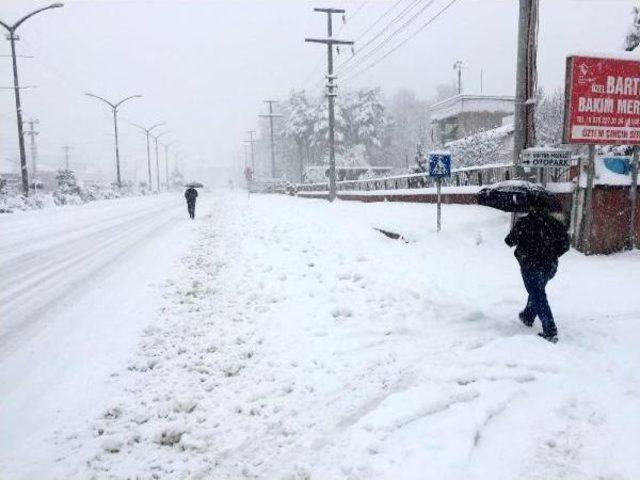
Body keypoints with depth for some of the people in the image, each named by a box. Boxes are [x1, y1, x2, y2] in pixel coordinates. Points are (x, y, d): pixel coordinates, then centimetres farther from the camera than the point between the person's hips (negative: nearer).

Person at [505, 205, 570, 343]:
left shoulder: (524, 223, -14)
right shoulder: (555, 224, -2)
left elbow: (510, 241, -8)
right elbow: (564, 245, 3)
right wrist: (551, 256, 16)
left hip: (530, 266, -5)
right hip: (550, 267, 5)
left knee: (538, 297, -1)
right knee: (538, 291, 27)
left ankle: (550, 332, -6)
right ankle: (528, 317, 44)